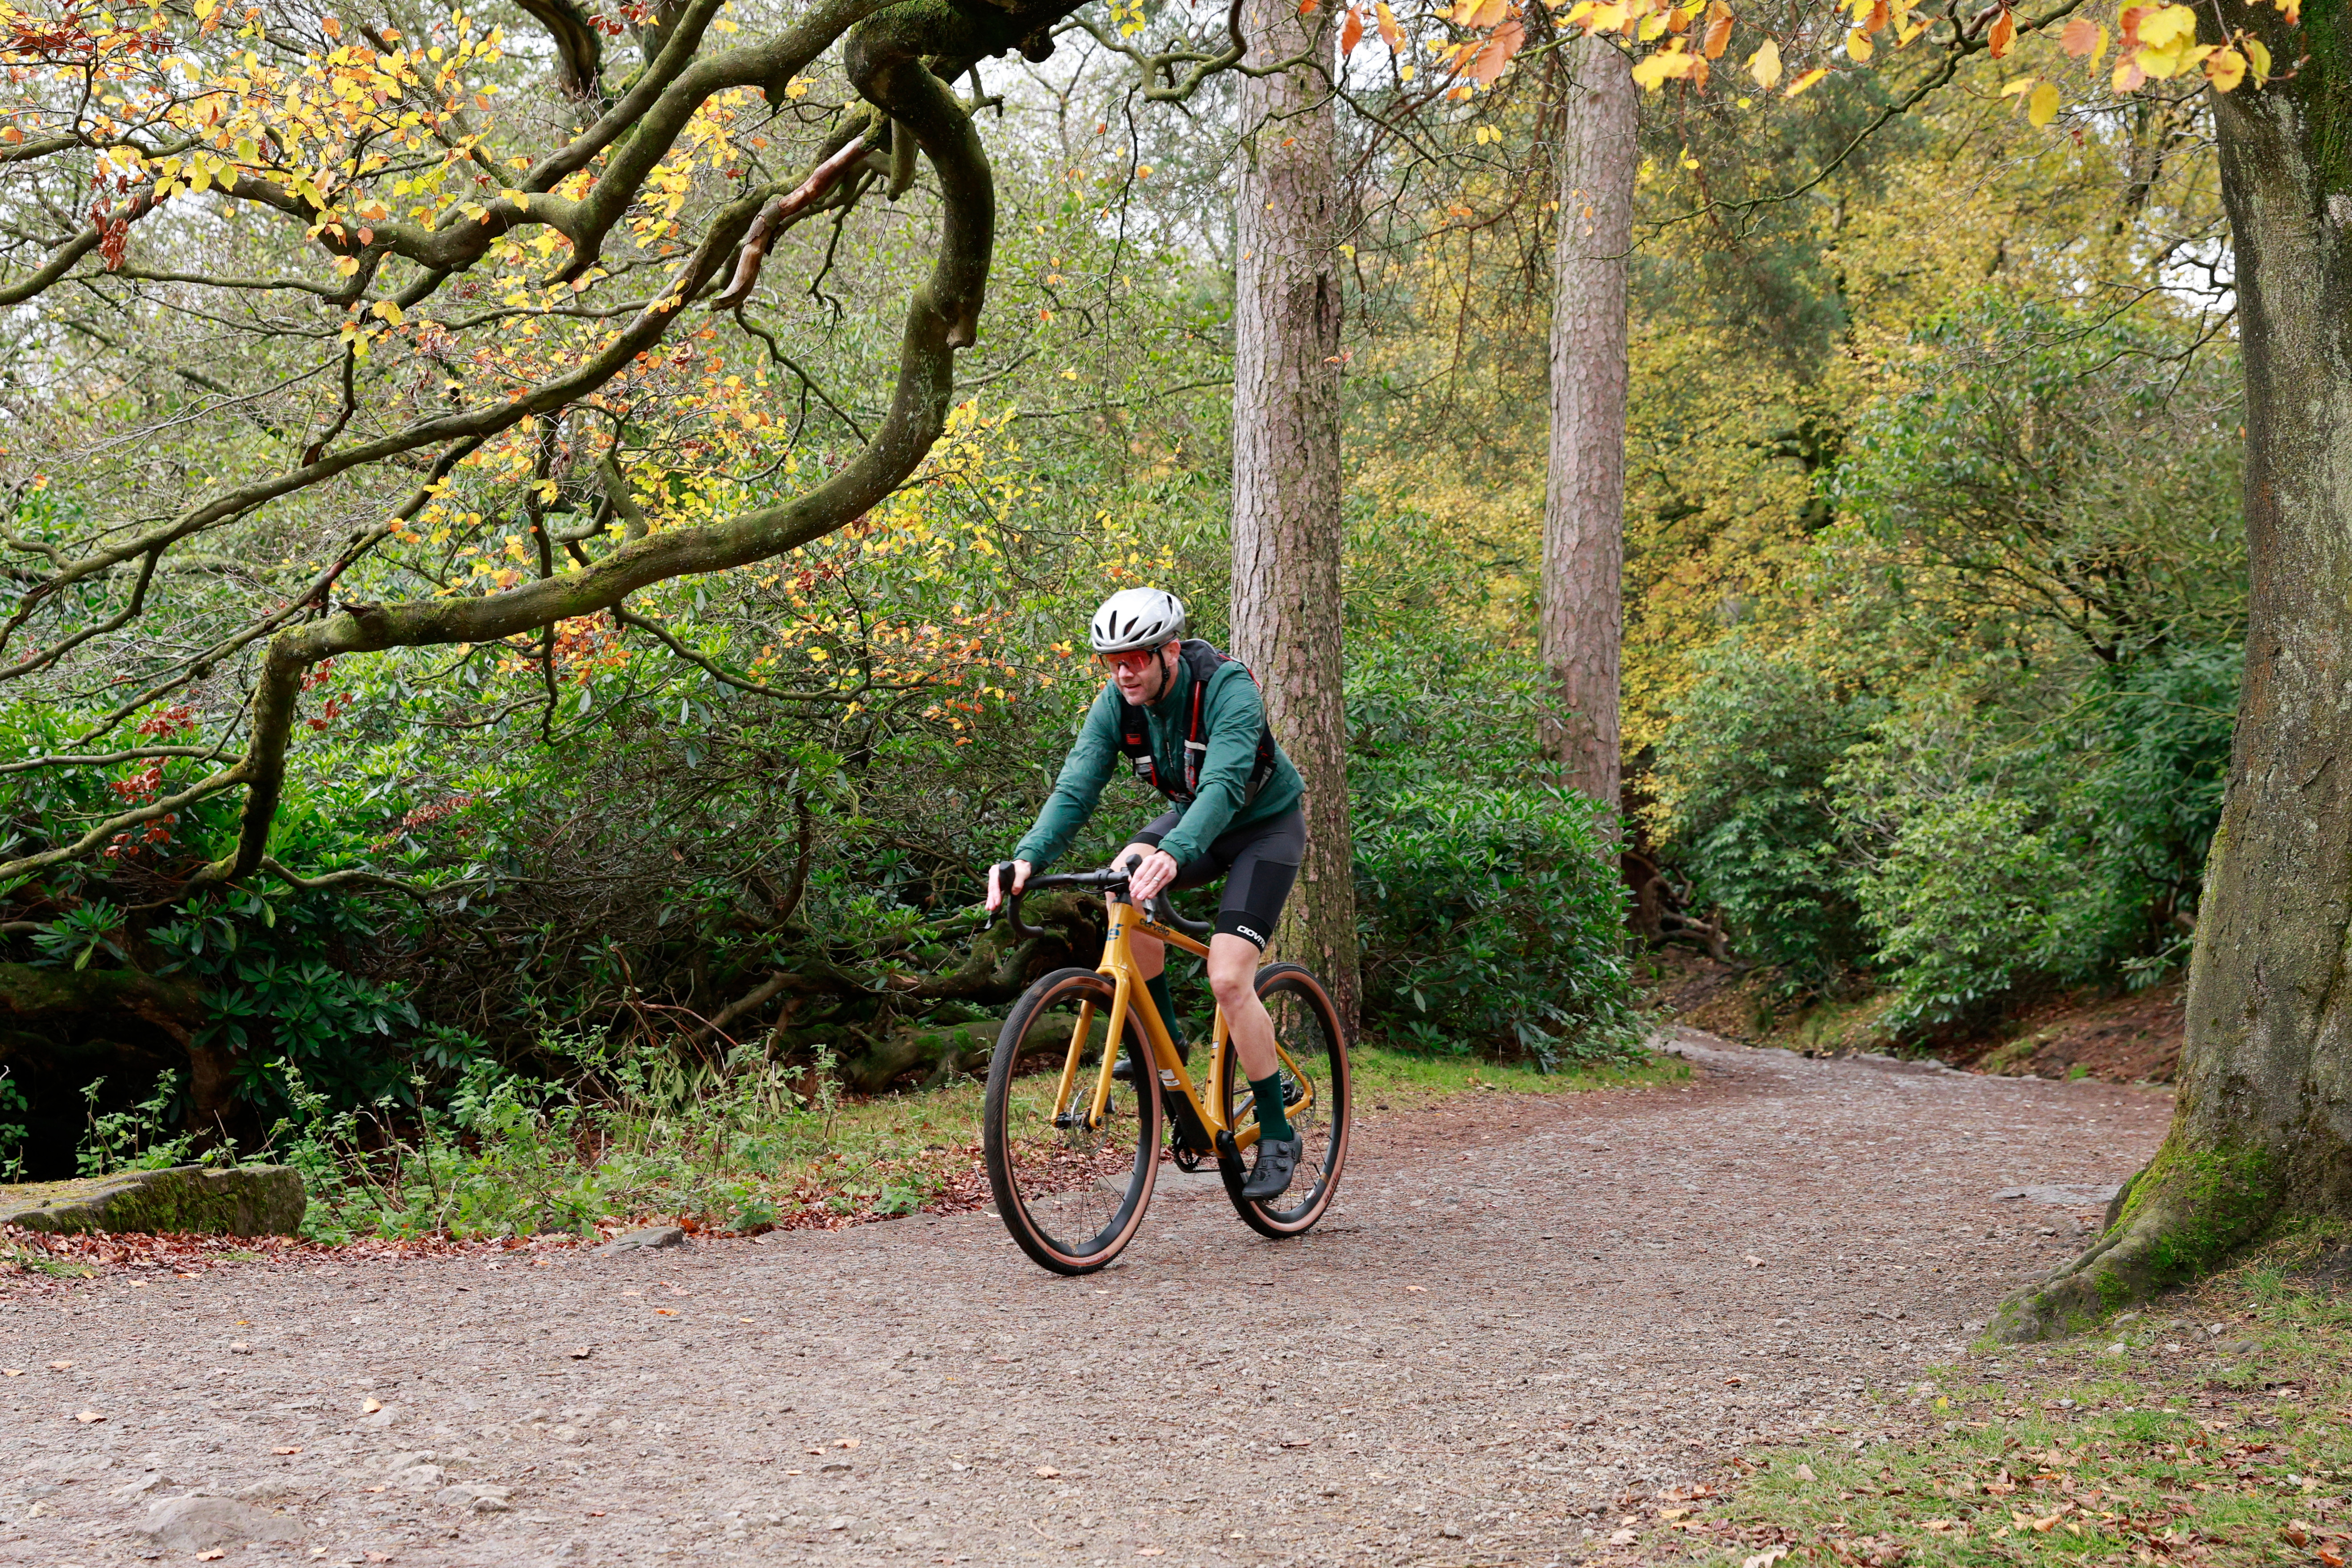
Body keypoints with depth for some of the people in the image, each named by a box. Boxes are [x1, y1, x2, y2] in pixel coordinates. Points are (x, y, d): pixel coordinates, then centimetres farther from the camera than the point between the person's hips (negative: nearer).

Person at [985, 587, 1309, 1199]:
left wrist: (1174, 855, -65)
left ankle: (1277, 1137, -3)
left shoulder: (1228, 689, -32)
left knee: (1228, 980, -19)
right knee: (1123, 883, -27)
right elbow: (1075, 789, -25)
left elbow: (1222, 786, -46)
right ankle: (1163, 1038, -8)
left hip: (1265, 826, -5)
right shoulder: (1117, 704, -16)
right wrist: (1027, 858, -44)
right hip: (1190, 816, 5)